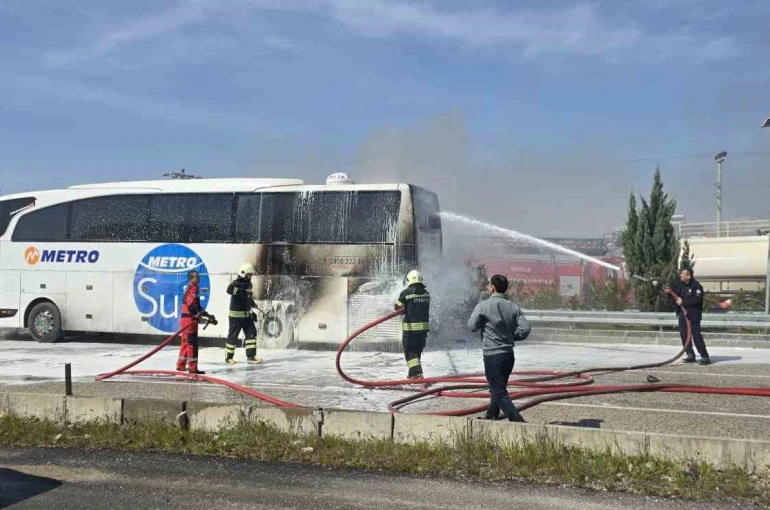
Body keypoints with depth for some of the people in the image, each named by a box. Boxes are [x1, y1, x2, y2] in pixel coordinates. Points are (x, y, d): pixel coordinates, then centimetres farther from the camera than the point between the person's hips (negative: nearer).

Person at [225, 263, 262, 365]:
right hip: (236, 315, -8)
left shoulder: (248, 284, 12)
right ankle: (228, 357, 12)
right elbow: (229, 289, -36)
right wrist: (241, 291, -45)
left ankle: (251, 356, 8)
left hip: (247, 314, 8)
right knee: (233, 335, 0)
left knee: (251, 333, 3)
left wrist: (252, 303, 27)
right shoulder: (236, 283, -14)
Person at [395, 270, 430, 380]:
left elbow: (398, 308, -4)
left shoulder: (406, 293, -9)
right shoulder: (426, 293, 7)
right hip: (424, 326, 5)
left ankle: (417, 372, -10)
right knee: (417, 351, 16)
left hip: (410, 327, -5)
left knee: (410, 351, 3)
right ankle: (412, 373, 24)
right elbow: (425, 309, 13)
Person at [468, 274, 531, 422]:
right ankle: (491, 417, 35)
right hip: (509, 354, 6)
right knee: (498, 388, 22)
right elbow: (525, 329, -6)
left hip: (492, 355, -6)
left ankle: (518, 421, -14)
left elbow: (472, 326, -3)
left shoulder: (483, 306, -11)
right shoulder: (514, 307, 1)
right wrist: (510, 336, 9)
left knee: (499, 392, -4)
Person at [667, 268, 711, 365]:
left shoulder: (696, 286, -15)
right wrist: (670, 291, -3)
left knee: (696, 335, -9)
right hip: (683, 313, 8)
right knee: (684, 334, 9)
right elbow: (676, 293, 19)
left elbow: (697, 299, -25)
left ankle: (705, 357, -3)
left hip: (693, 314, -8)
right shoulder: (680, 284, 8)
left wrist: (683, 302, -22)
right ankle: (691, 355, 20)